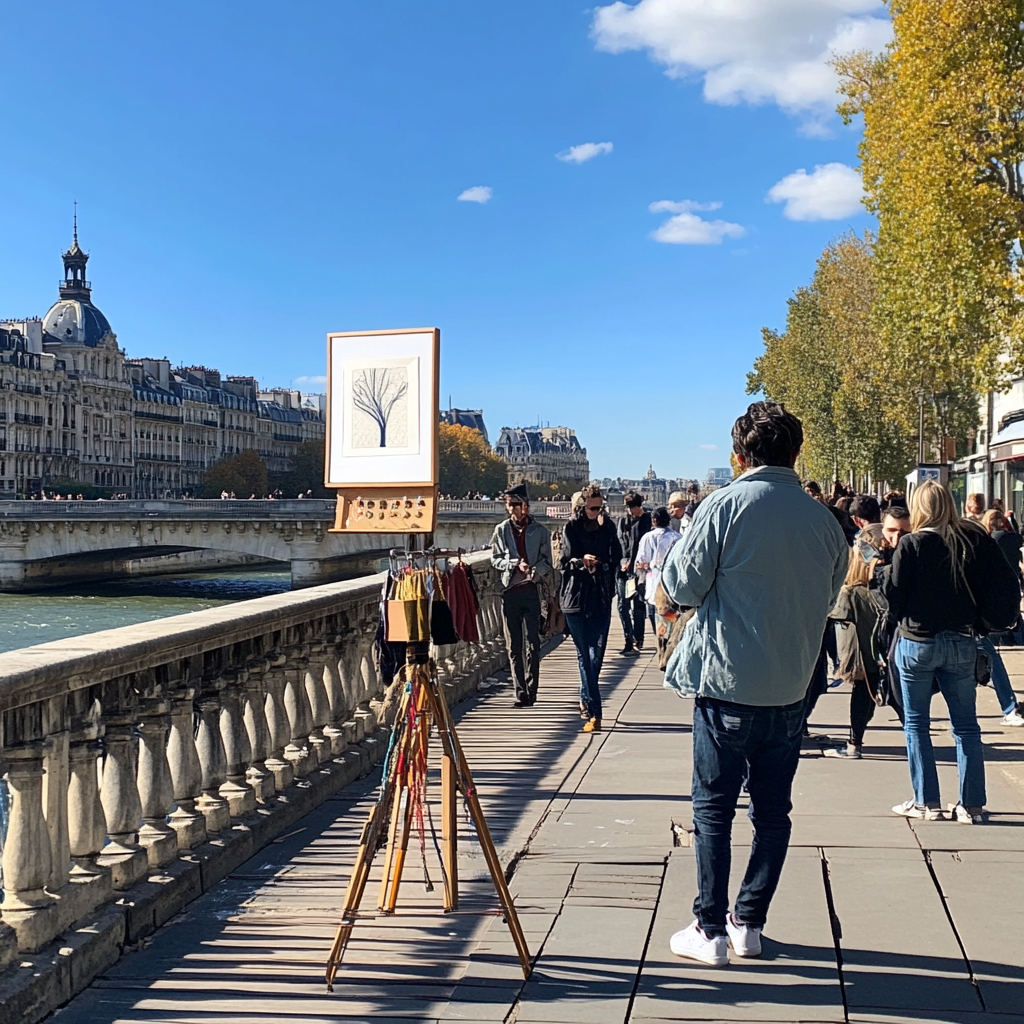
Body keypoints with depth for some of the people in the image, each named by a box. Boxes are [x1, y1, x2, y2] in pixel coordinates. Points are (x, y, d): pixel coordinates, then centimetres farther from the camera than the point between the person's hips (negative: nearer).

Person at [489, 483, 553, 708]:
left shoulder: (539, 531, 6)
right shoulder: (501, 530, 9)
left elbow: (547, 563, 6)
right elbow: (495, 559, 8)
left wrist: (536, 570, -15)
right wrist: (515, 565, -9)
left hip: (530, 590, -2)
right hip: (509, 591, 2)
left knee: (532, 643, -6)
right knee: (514, 645, 3)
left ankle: (531, 691, 0)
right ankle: (521, 692, 9)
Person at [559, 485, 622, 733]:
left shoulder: (608, 527, 6)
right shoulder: (571, 528, 0)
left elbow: (616, 559, 13)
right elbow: (563, 561, -2)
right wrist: (582, 562, -20)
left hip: (601, 598, 2)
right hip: (576, 598, -2)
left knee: (596, 656, 0)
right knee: (585, 655, -1)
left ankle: (585, 698, 23)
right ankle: (594, 713, -2)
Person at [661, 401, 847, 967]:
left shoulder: (725, 505, -11)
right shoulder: (825, 520, 2)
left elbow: (682, 586, -10)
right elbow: (827, 597, 14)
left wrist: (677, 549, 9)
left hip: (726, 684, -4)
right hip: (791, 687, 4)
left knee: (713, 809, 5)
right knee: (773, 810, 13)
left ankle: (710, 930, 10)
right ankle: (749, 922, 21)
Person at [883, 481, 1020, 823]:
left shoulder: (912, 544, -12)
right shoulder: (976, 540, -2)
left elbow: (892, 595, -10)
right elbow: (1007, 588, -4)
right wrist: (986, 619, 8)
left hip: (917, 643, -3)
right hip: (962, 643, 3)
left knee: (916, 723, 10)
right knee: (966, 725, 11)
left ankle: (925, 802, 11)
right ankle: (971, 805, 13)